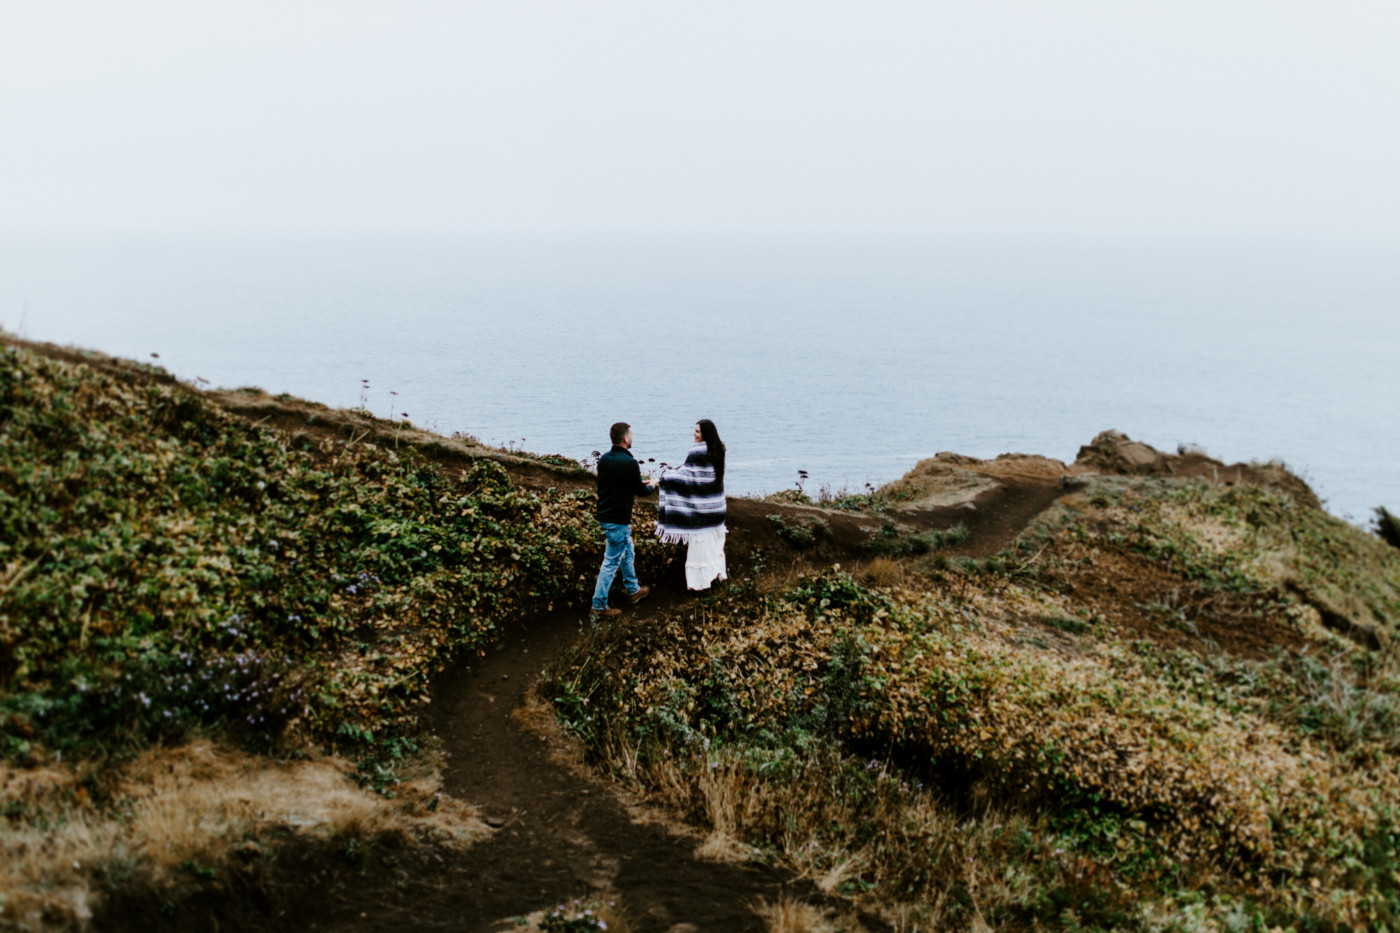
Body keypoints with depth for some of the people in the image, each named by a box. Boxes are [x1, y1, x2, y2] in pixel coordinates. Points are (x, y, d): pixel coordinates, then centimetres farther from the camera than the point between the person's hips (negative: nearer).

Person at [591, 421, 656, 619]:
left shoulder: (604, 459, 4)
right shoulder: (629, 463, -21)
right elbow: (640, 491, -11)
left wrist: (641, 485, 20)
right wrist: (651, 486, 12)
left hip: (604, 515, 9)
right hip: (618, 520, -9)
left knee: (628, 553, 25)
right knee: (611, 562, -2)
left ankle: (633, 590, 39)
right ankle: (599, 606, 3)